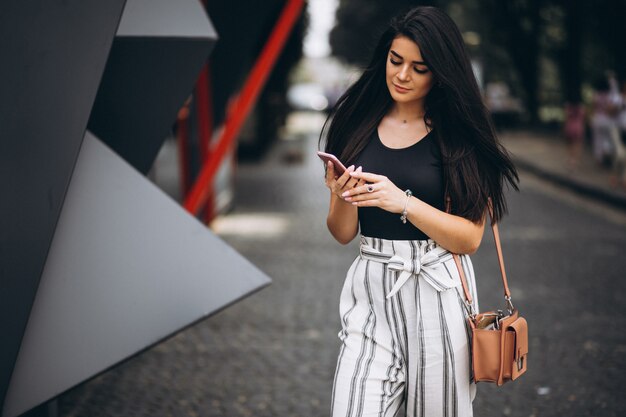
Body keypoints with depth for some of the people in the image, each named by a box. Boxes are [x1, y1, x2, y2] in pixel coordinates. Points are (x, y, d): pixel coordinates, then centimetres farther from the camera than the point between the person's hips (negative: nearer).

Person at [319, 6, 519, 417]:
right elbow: (343, 233, 6)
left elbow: (470, 238, -8)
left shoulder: (461, 136, -3)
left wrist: (404, 202, -20)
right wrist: (342, 198, -15)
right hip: (371, 292, 2)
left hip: (438, 293, -2)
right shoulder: (357, 126, 4)